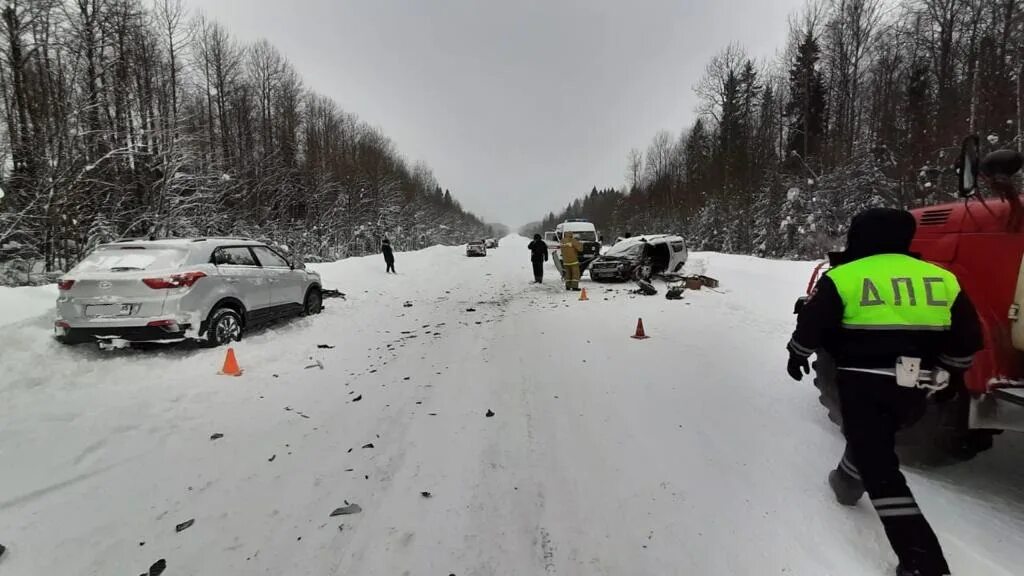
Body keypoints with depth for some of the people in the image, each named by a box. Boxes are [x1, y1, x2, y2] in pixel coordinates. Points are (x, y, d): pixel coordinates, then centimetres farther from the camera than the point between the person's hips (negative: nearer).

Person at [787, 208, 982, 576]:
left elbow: (812, 324, -7)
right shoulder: (942, 279, 7)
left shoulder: (844, 277, -8)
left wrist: (797, 355, 12)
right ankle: (848, 483, 51)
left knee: (882, 471, -1)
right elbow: (967, 337, 12)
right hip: (915, 388, 6)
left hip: (864, 383, -6)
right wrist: (950, 376, 27)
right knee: (874, 438, 31)